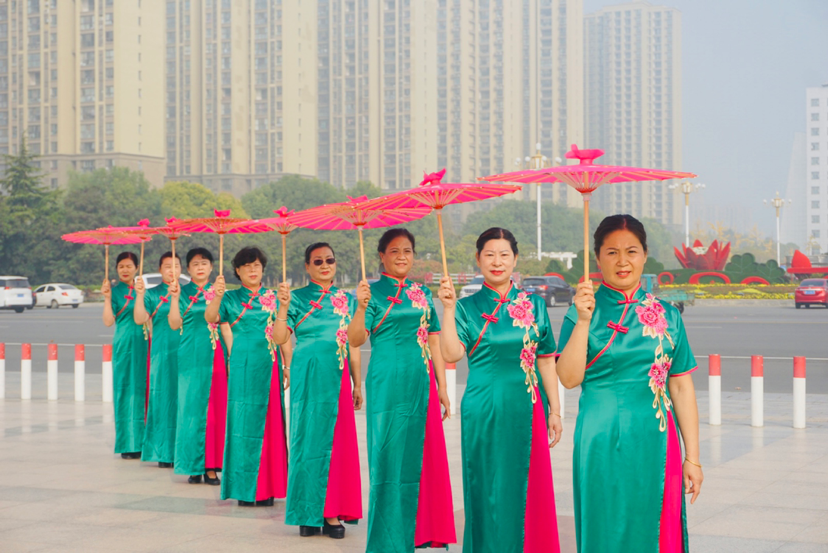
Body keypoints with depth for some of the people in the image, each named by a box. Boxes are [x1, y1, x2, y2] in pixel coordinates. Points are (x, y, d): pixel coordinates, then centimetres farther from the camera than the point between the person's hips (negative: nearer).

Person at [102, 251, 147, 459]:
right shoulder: (114, 290, 3)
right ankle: (128, 444, 1)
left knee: (142, 390, 0)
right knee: (125, 391, -2)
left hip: (142, 344, 3)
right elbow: (108, 321, -9)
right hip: (123, 346, -3)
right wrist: (107, 297, -16)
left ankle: (142, 441, 5)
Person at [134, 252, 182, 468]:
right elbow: (140, 319, -8)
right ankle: (165, 453, 4)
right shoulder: (152, 294, 5)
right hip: (163, 353, -2)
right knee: (164, 398, -1)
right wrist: (139, 294, -20)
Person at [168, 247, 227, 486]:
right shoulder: (183, 292, 5)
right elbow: (175, 324, -6)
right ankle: (194, 465, 5)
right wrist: (175, 298, -14)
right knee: (192, 407, -1)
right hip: (191, 356, -2)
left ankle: (211, 465, 4)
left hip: (214, 357, 2)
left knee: (215, 409, -1)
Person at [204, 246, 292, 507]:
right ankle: (245, 488, 4)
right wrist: (216, 297, -30)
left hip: (269, 366, 2)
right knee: (244, 421, -2)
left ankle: (266, 487, 9)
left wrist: (288, 366, 7)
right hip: (243, 366, -2)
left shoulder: (274, 298, 11)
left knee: (269, 422, 2)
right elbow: (211, 318, -12)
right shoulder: (231, 298, 5)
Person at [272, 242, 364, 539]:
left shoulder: (347, 300, 12)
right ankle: (308, 512, 7)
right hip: (307, 378, -3)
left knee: (336, 442, 2)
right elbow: (279, 338, -9)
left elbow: (353, 345, 14)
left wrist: (358, 384, 12)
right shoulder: (297, 297, 2)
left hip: (337, 379, 3)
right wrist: (283, 306, -22)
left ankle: (332, 513, 7)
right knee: (308, 439, -1)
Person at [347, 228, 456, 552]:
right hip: (387, 383, -5)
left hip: (421, 384, 5)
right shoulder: (374, 292, -1)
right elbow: (356, 340, -11)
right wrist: (361, 307, -27)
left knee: (419, 457, 7)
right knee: (390, 456, -1)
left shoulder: (422, 293, 13)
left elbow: (434, 341, 14)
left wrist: (441, 386, 10)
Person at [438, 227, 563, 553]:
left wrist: (555, 410, 6)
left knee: (527, 490, 5)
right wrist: (448, 308, -18)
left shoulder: (534, 305, 7)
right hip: (484, 411, -1)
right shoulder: (468, 307, 2)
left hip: (526, 408, 2)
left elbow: (546, 360, 8)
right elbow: (452, 354, -12)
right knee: (488, 490, 3)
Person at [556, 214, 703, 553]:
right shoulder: (583, 312, 1)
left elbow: (682, 387, 7)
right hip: (602, 444, -2)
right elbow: (569, 378, -10)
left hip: (654, 443, 2)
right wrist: (583, 321, -18)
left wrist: (692, 458, 4)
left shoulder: (666, 315, 6)